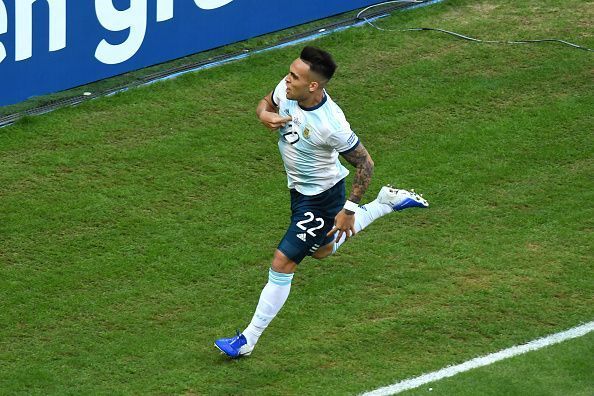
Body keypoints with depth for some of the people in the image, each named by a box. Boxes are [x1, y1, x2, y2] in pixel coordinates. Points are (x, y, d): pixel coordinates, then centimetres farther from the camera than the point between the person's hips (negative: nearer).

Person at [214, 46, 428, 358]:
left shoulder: (331, 124, -36)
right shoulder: (286, 89, -18)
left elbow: (364, 163, -23)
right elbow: (266, 102, 6)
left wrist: (349, 210, -20)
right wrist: (264, 114, -19)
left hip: (320, 198, -9)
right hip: (301, 188, 9)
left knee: (282, 264, -7)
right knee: (322, 250, 32)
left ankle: (249, 340, 5)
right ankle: (387, 202, 44)